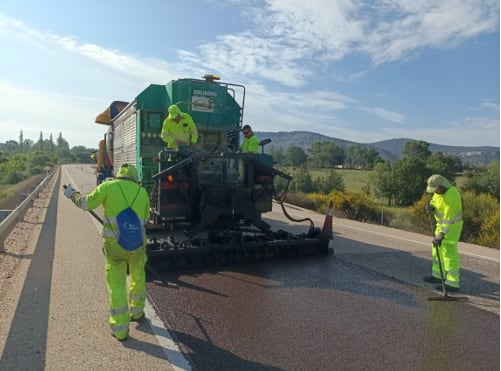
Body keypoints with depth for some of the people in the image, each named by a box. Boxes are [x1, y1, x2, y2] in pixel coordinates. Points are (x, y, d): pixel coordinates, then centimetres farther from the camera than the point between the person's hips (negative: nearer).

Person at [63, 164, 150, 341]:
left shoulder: (108, 186, -5)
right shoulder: (142, 192, 3)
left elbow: (86, 203, 1)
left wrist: (72, 194, 18)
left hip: (114, 245, -1)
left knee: (116, 285, 8)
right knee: (138, 276, 25)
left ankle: (120, 328, 11)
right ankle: (136, 312, 39)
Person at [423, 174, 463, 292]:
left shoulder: (451, 196, -30)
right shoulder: (439, 190, -2)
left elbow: (448, 219, -30)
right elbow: (434, 201, 12)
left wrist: (441, 235, -31)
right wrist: (431, 207, -13)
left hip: (451, 226, -10)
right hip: (442, 223, 10)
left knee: (449, 253, -9)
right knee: (437, 249, 17)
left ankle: (453, 283, -5)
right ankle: (438, 275, 29)